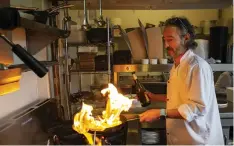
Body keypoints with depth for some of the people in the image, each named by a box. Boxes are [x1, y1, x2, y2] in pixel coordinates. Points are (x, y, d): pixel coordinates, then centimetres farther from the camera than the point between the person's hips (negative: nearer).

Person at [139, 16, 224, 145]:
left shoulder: (198, 66, -21)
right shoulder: (176, 66, 7)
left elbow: (198, 107, -25)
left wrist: (160, 113, -28)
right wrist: (155, 97, 7)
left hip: (196, 139, -8)